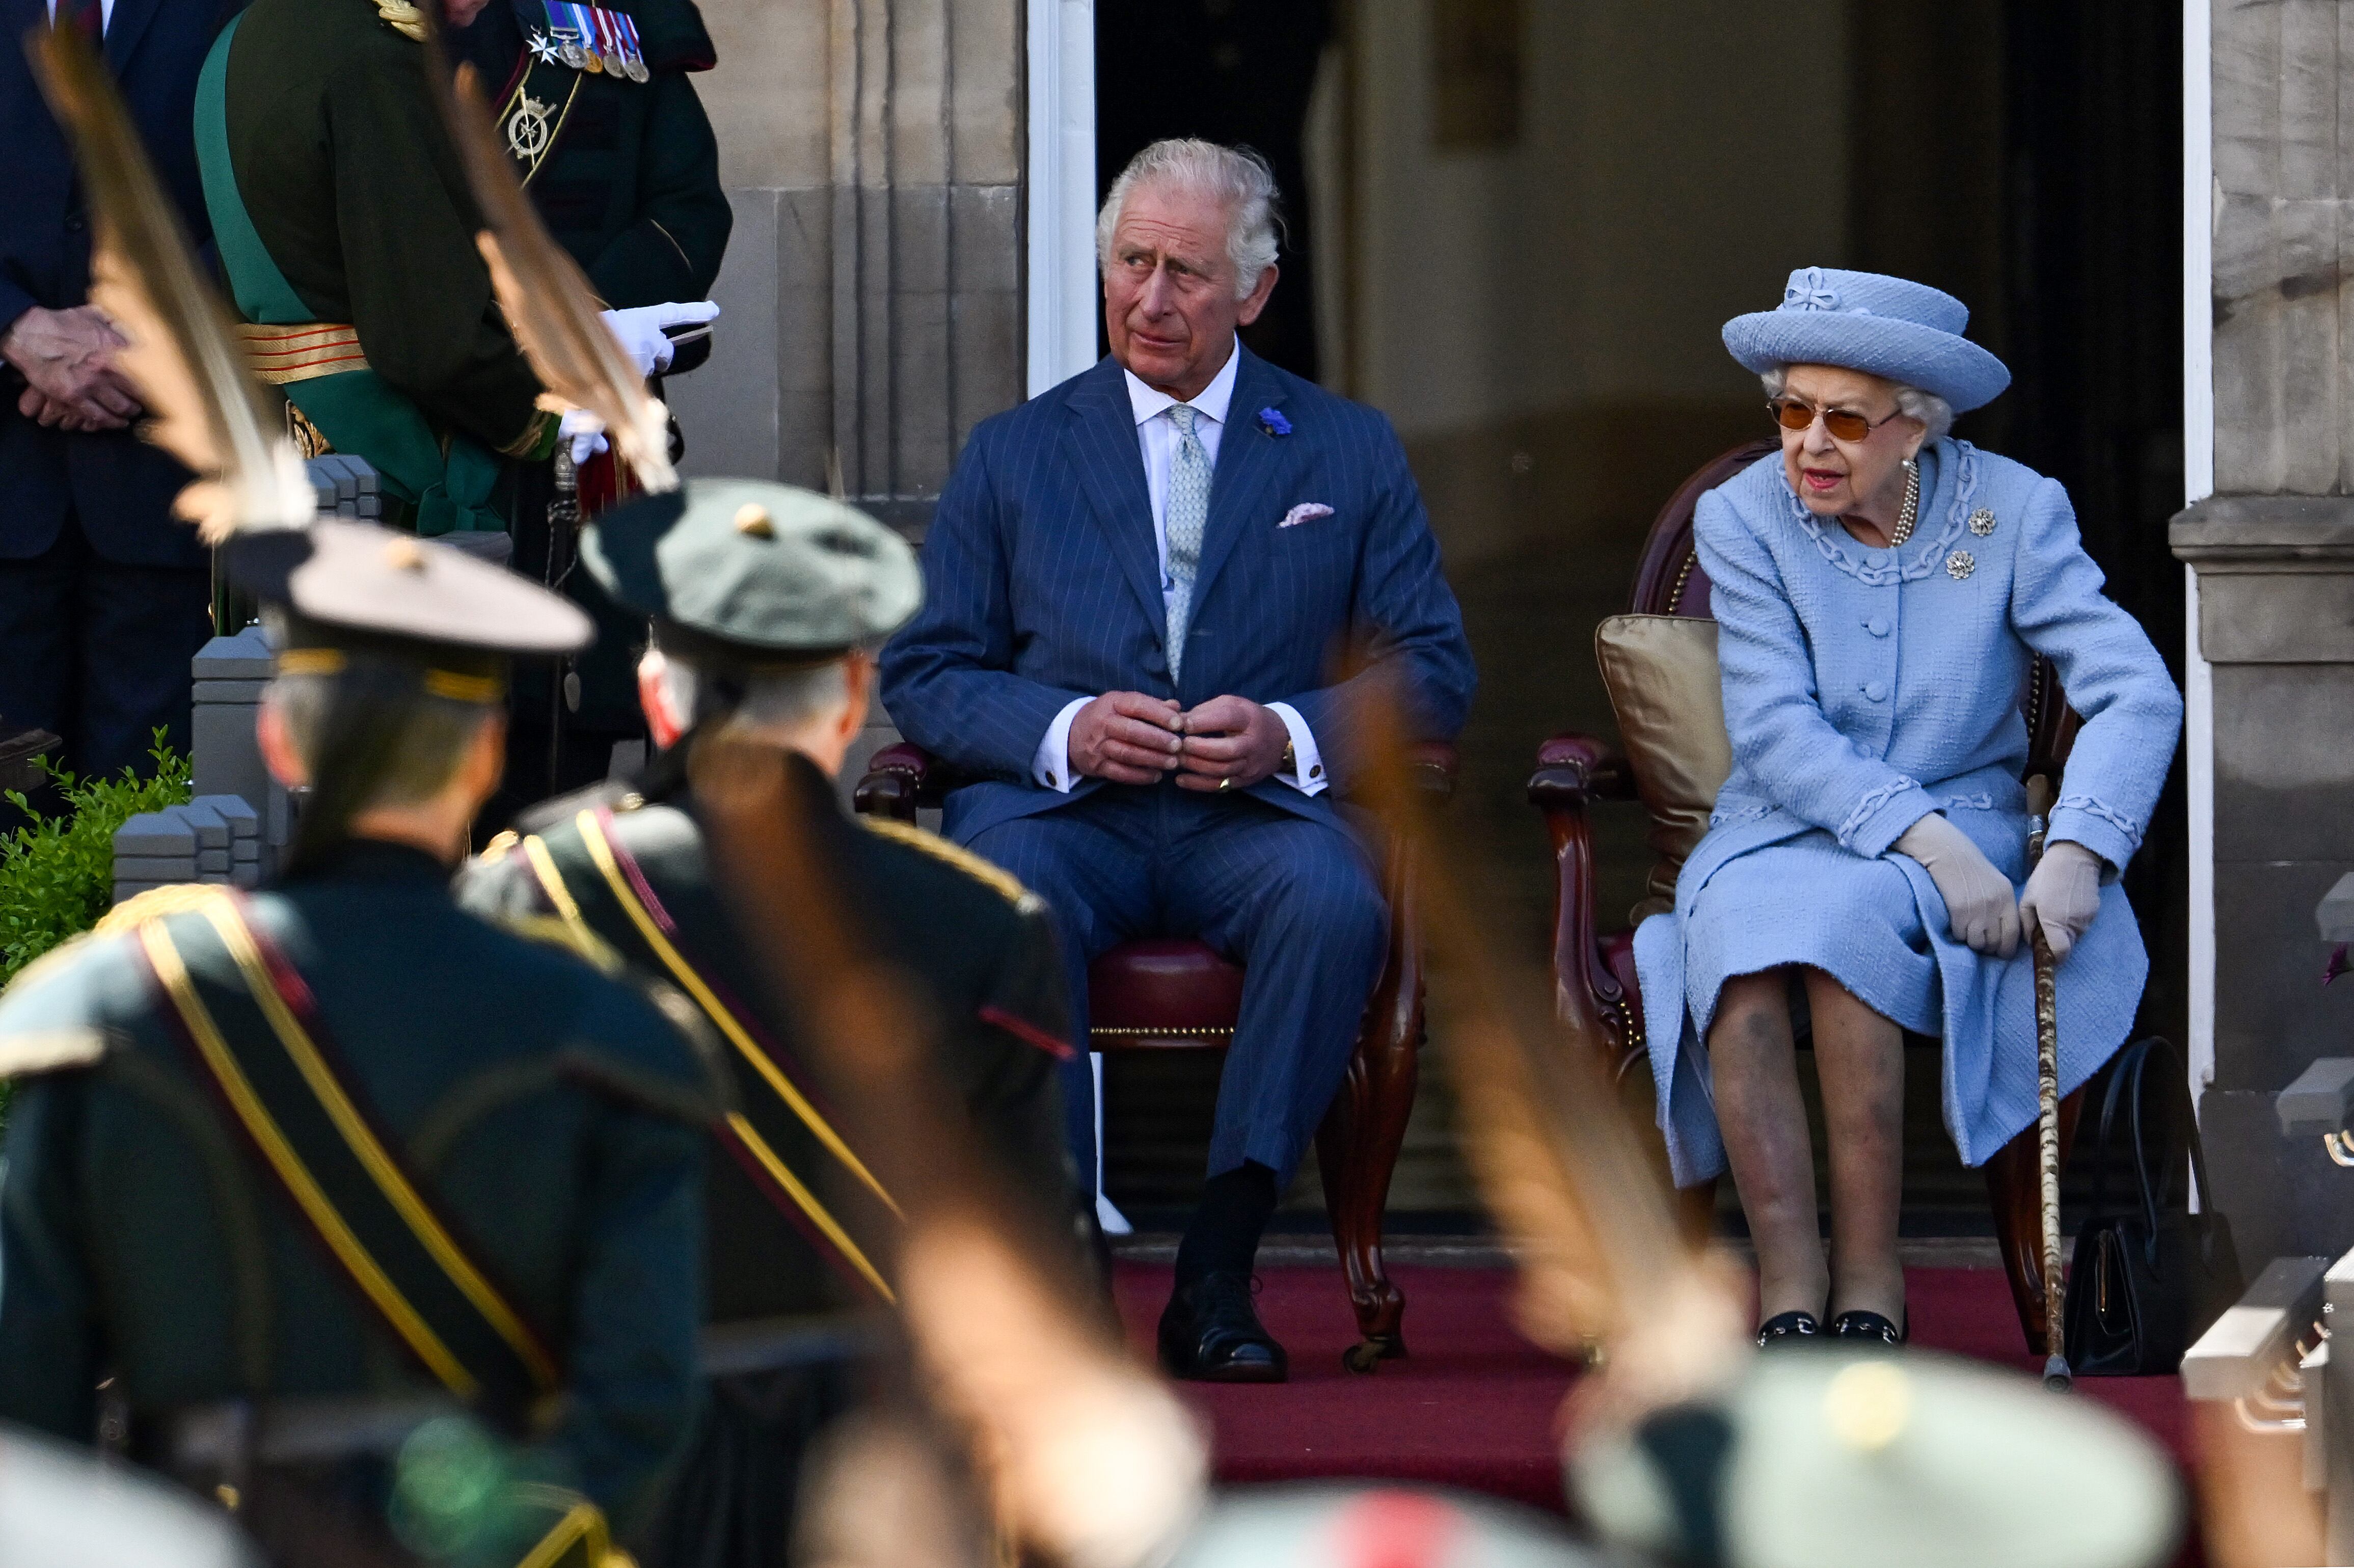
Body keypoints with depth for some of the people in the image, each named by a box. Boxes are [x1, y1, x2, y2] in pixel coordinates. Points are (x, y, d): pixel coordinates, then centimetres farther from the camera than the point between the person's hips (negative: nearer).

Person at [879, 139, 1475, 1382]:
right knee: (1004, 904, -36)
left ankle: (1217, 1273, -29)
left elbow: (1431, 674, 9)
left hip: (1256, 813, 0)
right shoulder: (1012, 455, 16)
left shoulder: (1348, 453, 16)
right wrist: (1065, 731, -11)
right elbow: (922, 673, 10)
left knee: (1335, 903, -35)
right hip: (1060, 808, 0)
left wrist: (1286, 733, -11)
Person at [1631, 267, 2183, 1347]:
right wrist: (1926, 840, -24)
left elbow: (2139, 696, -9)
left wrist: (2076, 853, -25)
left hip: (1962, 819, -1)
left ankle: (1869, 1278, -30)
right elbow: (1773, 730, -11)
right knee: (1740, 924, -34)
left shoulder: (2013, 512, -2)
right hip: (1784, 826, 1)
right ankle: (1787, 1287, -33)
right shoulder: (1743, 519, -1)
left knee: (1841, 909, -35)